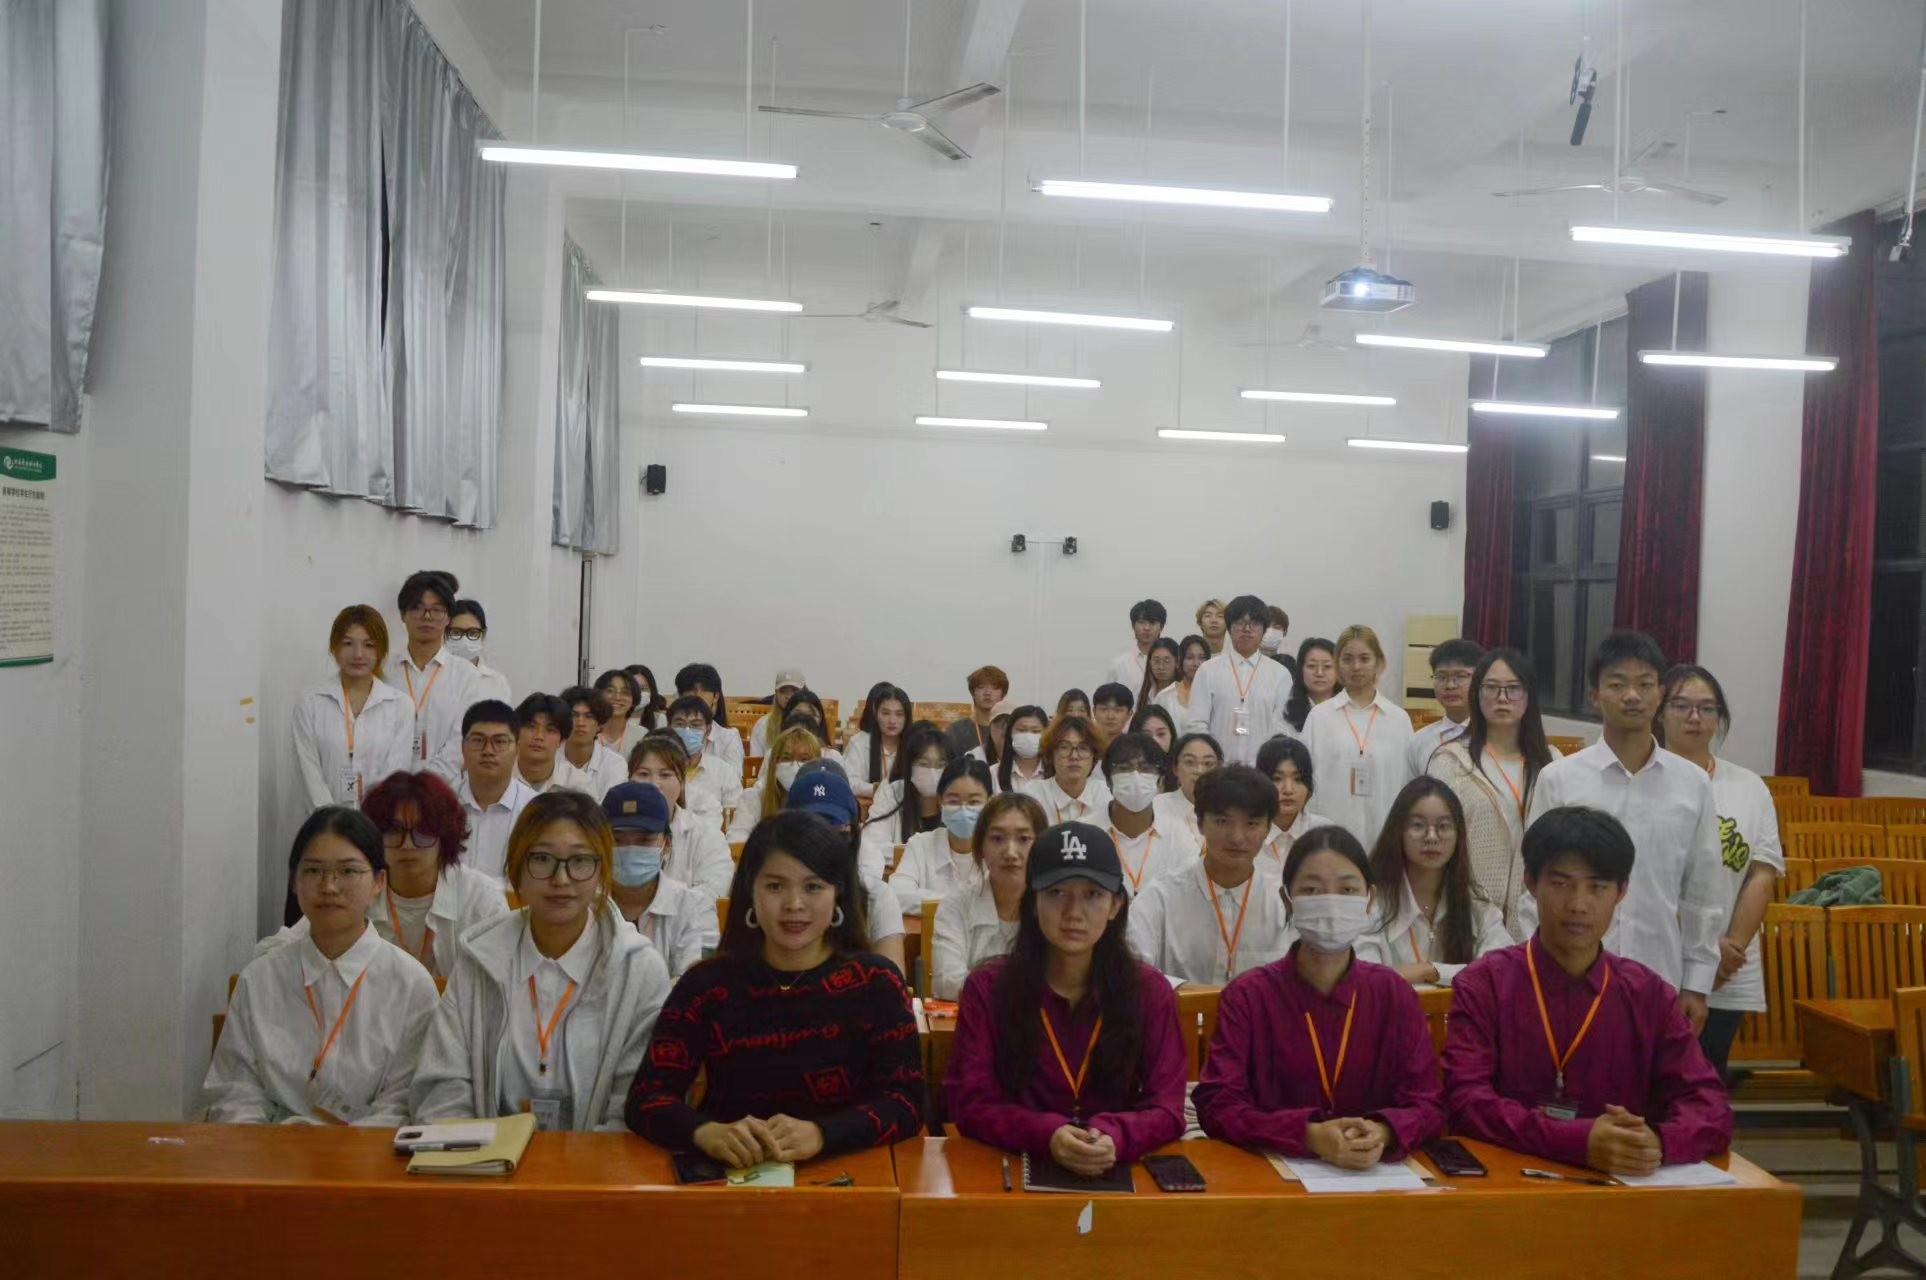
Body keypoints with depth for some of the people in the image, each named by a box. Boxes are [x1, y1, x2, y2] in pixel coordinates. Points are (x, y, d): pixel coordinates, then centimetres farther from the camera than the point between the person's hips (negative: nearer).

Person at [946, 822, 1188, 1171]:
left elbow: (1167, 1107, -1)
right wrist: (1047, 1136, -22)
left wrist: (1113, 1138, -22)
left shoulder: (1150, 990, 3)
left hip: (1119, 1171, 3)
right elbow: (970, 1102, -5)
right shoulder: (986, 988, -1)